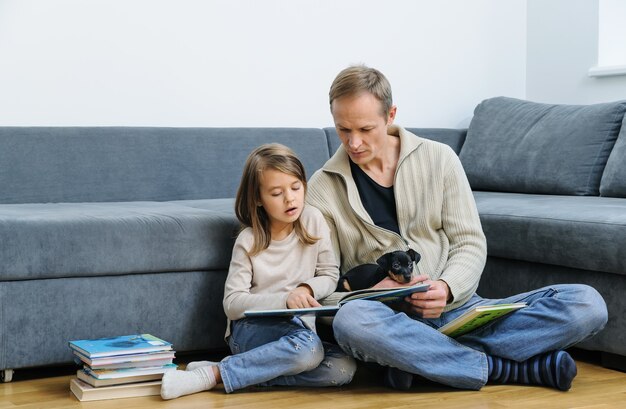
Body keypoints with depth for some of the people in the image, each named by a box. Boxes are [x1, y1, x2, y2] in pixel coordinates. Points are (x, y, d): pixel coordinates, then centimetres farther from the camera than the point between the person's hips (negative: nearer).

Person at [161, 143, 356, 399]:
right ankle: (211, 374, -27)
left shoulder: (313, 221, 0)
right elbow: (232, 304, -12)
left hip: (299, 328, 5)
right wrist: (284, 300, -26)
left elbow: (330, 276, 7)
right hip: (251, 329, -5)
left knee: (344, 368, -27)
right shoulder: (249, 241, -7)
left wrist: (307, 289, -15)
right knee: (307, 347, -36)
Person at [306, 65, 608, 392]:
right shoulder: (322, 188, 3)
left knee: (587, 304, -18)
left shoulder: (439, 159, 6)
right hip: (391, 318, -2)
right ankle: (512, 368, -24)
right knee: (351, 319, -41)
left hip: (458, 307, 3)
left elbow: (470, 243, 5)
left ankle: (417, 359, -24)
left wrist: (446, 288, -16)